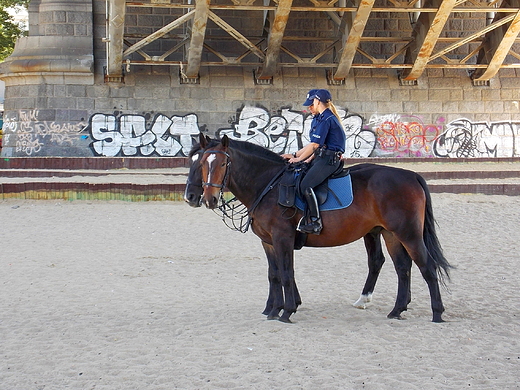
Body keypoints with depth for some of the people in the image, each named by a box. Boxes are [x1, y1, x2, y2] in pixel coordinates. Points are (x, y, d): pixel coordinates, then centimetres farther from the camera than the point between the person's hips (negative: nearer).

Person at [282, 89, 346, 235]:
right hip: (320, 157, 11)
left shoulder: (326, 119, -13)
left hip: (329, 160, -11)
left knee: (305, 185, -26)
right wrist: (294, 156, 18)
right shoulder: (319, 119, 19)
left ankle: (315, 222, -24)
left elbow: (315, 145, -15)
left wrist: (299, 159, -4)